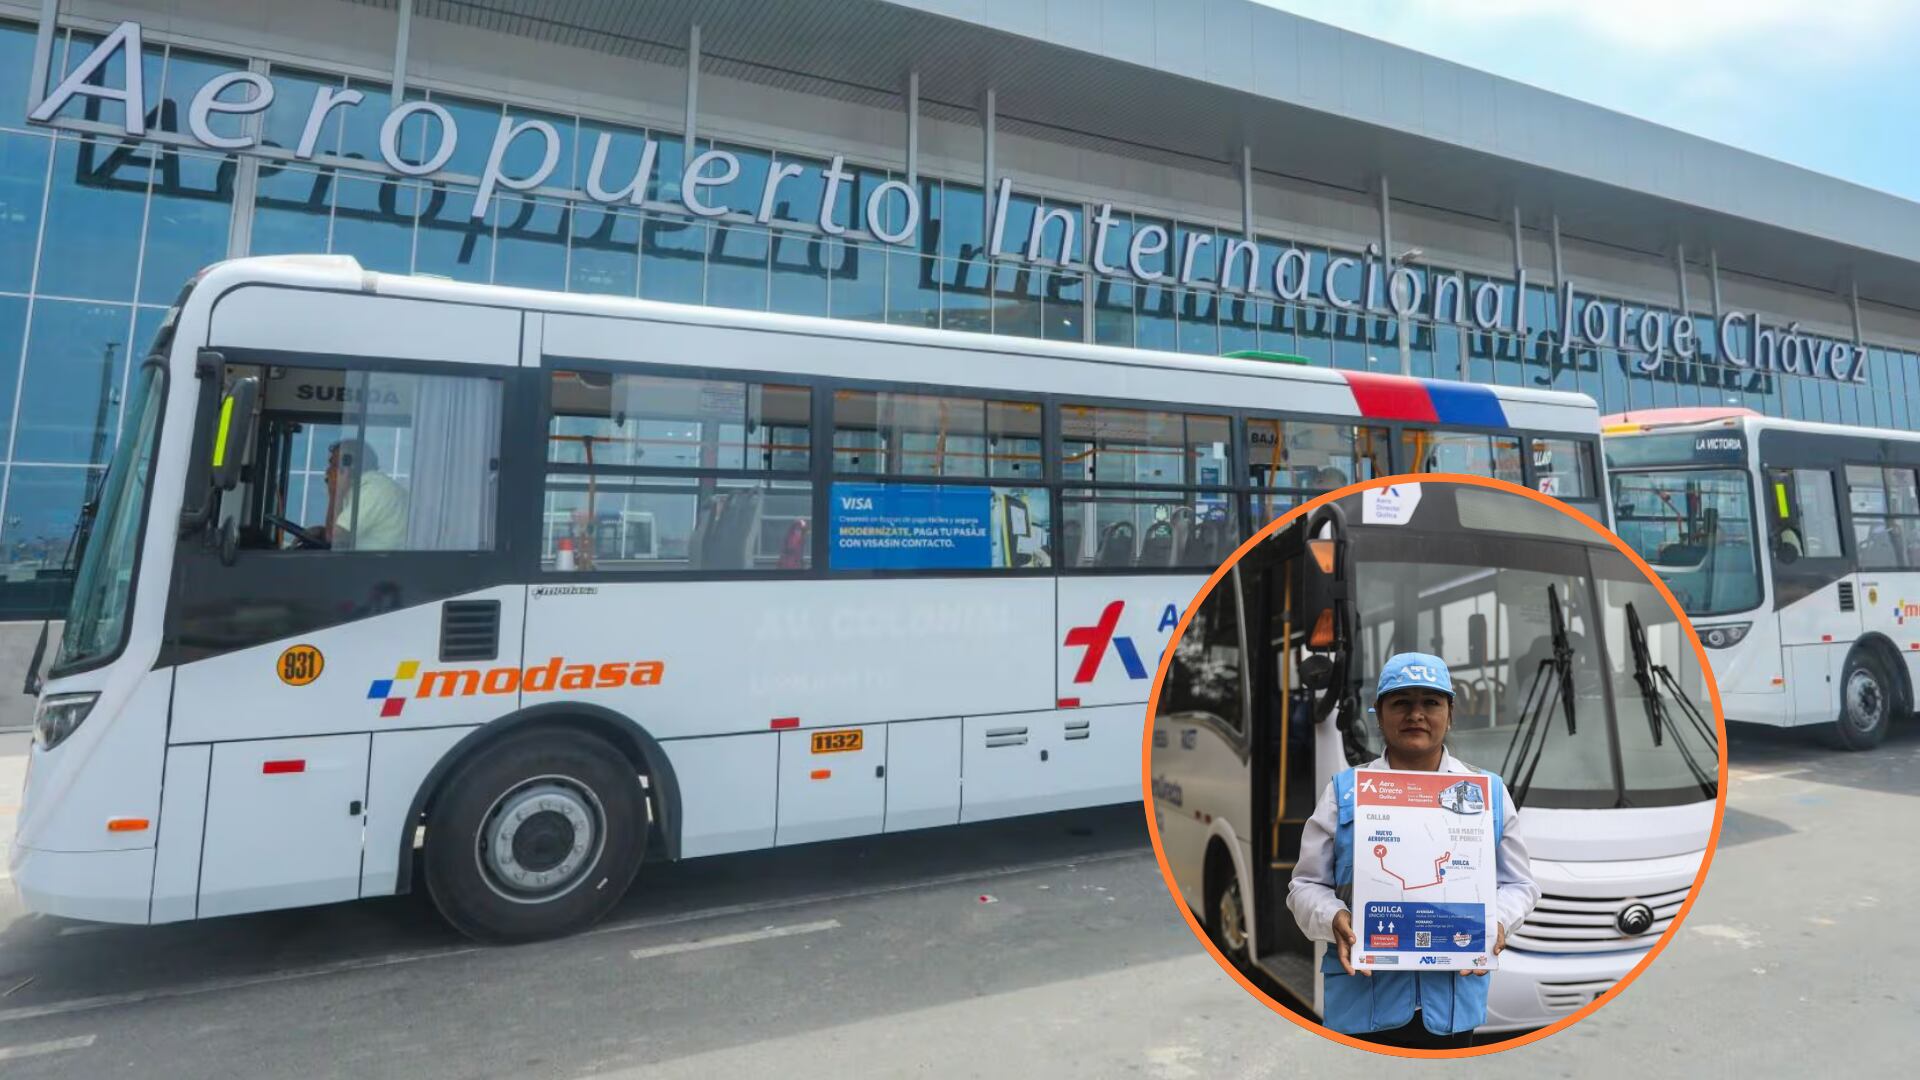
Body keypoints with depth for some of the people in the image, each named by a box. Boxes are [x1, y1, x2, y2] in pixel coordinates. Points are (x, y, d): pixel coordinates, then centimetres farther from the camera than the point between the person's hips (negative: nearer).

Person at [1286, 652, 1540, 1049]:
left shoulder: (1489, 792, 8)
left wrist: (1496, 921, -10)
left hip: (1454, 999, 2)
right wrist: (1334, 919, -18)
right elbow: (1306, 885, 3)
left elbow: (1518, 884, 11)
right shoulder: (1344, 791, 1)